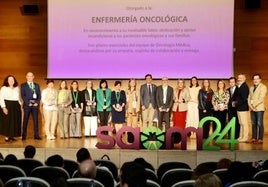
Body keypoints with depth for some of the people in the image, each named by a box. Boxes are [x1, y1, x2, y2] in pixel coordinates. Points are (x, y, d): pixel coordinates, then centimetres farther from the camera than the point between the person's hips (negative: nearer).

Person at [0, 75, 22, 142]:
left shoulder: (17, 88, 14)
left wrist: (20, 105, 6)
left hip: (16, 107, 5)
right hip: (7, 106, -5)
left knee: (15, 122, 4)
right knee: (7, 121, -4)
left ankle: (12, 136, 13)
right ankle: (7, 136, 1)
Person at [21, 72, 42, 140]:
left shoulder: (37, 85, 16)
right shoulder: (23, 85, 6)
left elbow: (39, 95, 11)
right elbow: (23, 96, -3)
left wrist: (37, 102, -5)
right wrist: (28, 103, -12)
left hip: (35, 105, 3)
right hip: (27, 105, -3)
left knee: (36, 120, 0)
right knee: (25, 120, -1)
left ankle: (36, 135, 2)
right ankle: (24, 135, 4)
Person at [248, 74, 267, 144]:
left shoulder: (263, 87, 0)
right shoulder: (251, 88, 21)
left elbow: (261, 98, -11)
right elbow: (249, 98, 14)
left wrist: (254, 105, -14)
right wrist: (250, 105, -4)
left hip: (259, 108, -6)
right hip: (252, 109, 6)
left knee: (259, 124, -8)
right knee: (253, 124, 5)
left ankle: (260, 139, -8)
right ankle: (254, 138, 8)